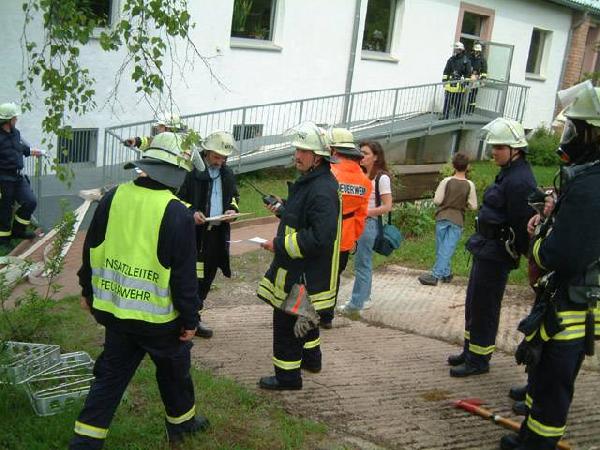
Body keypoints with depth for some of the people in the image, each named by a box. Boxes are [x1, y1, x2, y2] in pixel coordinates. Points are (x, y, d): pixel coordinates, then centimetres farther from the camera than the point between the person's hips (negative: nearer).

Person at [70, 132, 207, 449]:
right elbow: (184, 274, -16)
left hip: (114, 308, 4)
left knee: (111, 375, 17)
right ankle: (181, 421, 41)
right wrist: (190, 319, -5)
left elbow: (91, 250, 6)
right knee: (174, 370, 20)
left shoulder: (113, 198, -4)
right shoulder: (177, 214, -19)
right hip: (158, 316, -4)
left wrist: (88, 290, 20)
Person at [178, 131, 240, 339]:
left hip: (218, 233, 6)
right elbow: (180, 199, -4)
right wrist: (192, 213, -20)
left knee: (207, 277, 12)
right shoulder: (192, 171, -8)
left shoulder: (227, 174, 10)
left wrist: (232, 209, 1)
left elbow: (234, 197, 21)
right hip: (195, 231, -6)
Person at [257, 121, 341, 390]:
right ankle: (310, 358, 45)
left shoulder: (322, 190, -26)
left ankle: (287, 375, 15)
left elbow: (319, 238, -31)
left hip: (304, 273, -11)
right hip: (299, 268, 11)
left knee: (286, 321, 1)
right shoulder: (308, 182, 9)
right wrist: (282, 210, 11)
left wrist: (279, 245, -25)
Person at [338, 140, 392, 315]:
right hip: (357, 222, 7)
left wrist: (365, 213, -17)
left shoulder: (382, 178, -9)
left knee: (362, 263, -4)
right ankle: (364, 298, 24)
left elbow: (387, 206, -11)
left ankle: (356, 304, 0)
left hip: (369, 223, -7)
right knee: (363, 262, 14)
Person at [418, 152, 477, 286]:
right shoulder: (469, 185, -6)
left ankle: (446, 273, 18)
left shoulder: (446, 181, -7)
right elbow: (473, 206, -3)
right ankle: (435, 275, -7)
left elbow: (437, 200, -8)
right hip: (457, 220, 0)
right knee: (448, 249, -1)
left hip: (442, 217, 0)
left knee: (441, 248, 13)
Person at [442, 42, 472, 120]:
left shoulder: (466, 60, -1)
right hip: (450, 84, 4)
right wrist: (444, 80, 7)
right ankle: (444, 117, 14)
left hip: (460, 86, -3)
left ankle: (456, 118, 12)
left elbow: (468, 73, -2)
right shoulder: (451, 59, 10)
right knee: (447, 102, 6)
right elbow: (446, 71, 14)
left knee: (458, 104, 3)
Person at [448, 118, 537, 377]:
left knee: (484, 307, 0)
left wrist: (514, 253, -14)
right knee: (473, 303, 19)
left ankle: (478, 360, 13)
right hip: (486, 249, 10)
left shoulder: (520, 181, -21)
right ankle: (470, 351, 32)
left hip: (496, 254, -10)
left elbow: (521, 225, -22)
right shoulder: (508, 174, 11)